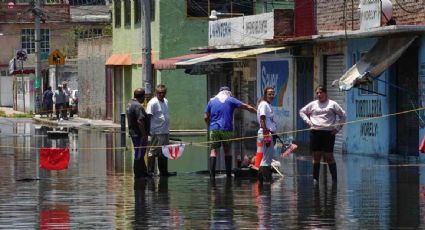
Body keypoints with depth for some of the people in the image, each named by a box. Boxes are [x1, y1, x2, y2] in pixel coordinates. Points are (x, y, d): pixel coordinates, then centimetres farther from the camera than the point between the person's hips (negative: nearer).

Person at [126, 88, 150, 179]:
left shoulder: (130, 104, 13)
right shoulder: (138, 106, -20)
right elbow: (139, 121, -27)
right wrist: (144, 134, -23)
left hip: (133, 133, 10)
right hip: (139, 134, -10)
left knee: (140, 154, 17)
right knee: (139, 155, -3)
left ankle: (144, 172, 26)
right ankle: (138, 174, 2)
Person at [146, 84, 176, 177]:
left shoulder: (165, 101, 14)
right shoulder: (153, 102, -12)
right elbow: (148, 116, -15)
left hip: (165, 132, 9)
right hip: (157, 132, -9)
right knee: (153, 152, -7)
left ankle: (163, 171, 21)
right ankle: (150, 171, -5)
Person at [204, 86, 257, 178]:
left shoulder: (212, 101, 12)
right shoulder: (231, 100, 6)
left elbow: (206, 117, 9)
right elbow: (246, 107, 3)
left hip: (214, 129, 1)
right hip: (226, 129, -1)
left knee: (214, 151, -3)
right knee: (227, 151, 11)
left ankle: (212, 174, -15)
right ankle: (228, 173, 8)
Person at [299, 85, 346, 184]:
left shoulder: (332, 104, 7)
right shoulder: (313, 104, 14)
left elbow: (342, 115, 10)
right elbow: (302, 112, 24)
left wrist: (338, 127, 3)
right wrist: (307, 121, 9)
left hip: (328, 132, -2)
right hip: (315, 132, 2)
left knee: (329, 156, -4)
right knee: (316, 156, 2)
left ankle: (334, 179, 3)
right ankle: (315, 178, 6)